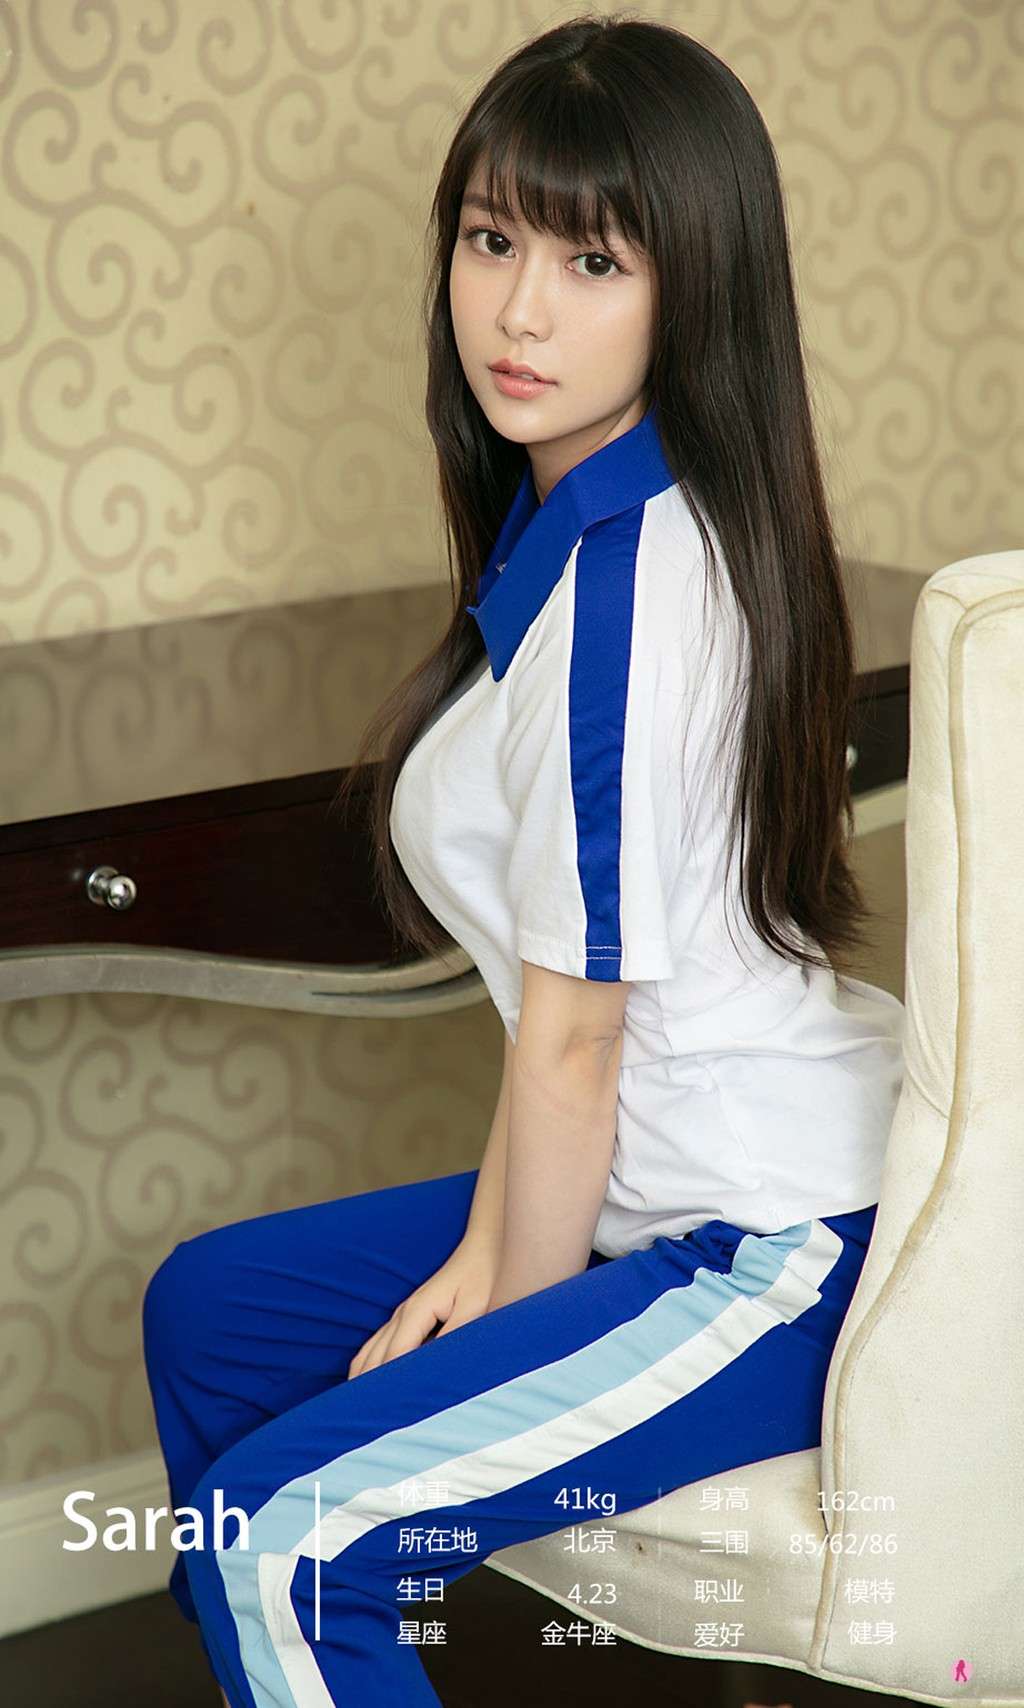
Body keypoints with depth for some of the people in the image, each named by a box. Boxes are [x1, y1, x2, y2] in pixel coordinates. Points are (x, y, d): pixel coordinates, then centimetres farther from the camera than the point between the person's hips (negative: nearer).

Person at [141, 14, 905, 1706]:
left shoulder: (623, 583, -24)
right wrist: (479, 1259, 5)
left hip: (785, 1252, -11)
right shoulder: (576, 519, 6)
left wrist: (503, 1327, -7)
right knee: (208, 1309, 19)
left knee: (285, 1533, -20)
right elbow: (562, 1007, 8)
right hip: (680, 1185, 11)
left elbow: (573, 1047, -19)